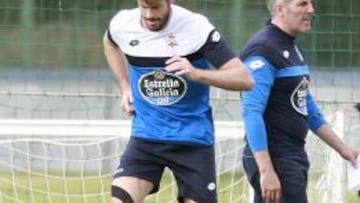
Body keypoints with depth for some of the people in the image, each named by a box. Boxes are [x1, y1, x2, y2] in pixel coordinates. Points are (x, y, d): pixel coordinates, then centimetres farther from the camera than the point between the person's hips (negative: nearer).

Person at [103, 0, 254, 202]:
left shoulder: (196, 27, -16)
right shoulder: (122, 25, -5)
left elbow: (245, 79, -20)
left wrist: (197, 73, -35)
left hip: (193, 139, -2)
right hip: (146, 137, 2)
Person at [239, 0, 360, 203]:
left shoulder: (293, 48, 15)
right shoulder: (263, 49, -15)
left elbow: (307, 106, 24)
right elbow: (252, 113, -22)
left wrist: (342, 148, 21)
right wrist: (266, 171, -27)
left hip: (294, 158, 9)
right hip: (274, 160, -9)